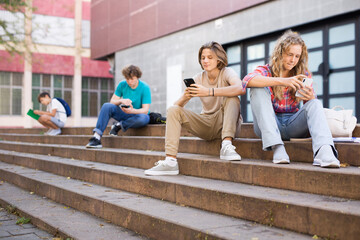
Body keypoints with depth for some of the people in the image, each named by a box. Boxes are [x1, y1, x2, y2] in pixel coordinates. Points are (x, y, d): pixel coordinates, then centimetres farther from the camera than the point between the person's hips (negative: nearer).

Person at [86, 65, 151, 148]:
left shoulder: (145, 88, -15)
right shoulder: (122, 84, -4)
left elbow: (145, 110, -20)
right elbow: (112, 101, -3)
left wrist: (132, 111, -40)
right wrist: (121, 101, -26)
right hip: (125, 115, 3)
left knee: (144, 118, -39)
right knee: (107, 106, -23)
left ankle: (119, 126, -16)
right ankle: (96, 138, -32)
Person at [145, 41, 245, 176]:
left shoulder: (226, 72, -8)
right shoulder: (198, 79, 2)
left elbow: (240, 89, -33)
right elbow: (177, 105, -4)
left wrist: (209, 92, -42)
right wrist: (185, 97, -29)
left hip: (224, 123, -4)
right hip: (206, 124, 4)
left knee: (232, 98, -29)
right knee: (173, 110, -15)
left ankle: (227, 146, -35)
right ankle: (170, 161, -26)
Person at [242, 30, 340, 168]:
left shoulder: (303, 75, 9)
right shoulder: (266, 71, 0)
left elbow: (312, 107, 3)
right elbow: (247, 80, -24)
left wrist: (310, 98, -23)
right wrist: (281, 81, -36)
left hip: (292, 125, 2)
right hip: (268, 125, -2)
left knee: (315, 104, -21)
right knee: (259, 89, -23)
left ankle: (324, 151, -49)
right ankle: (277, 147, -37)